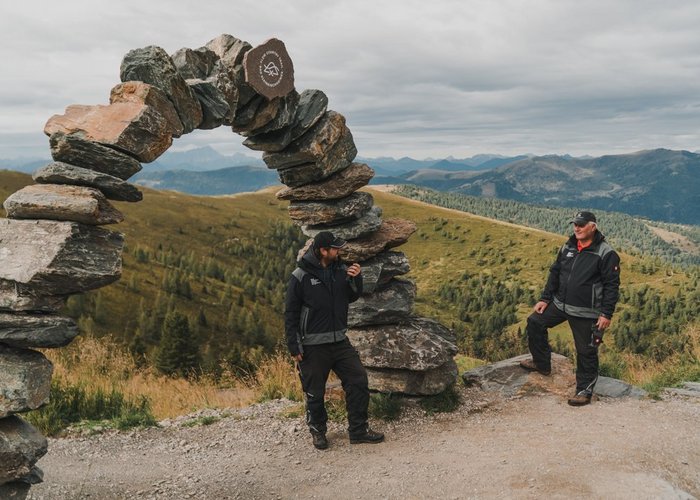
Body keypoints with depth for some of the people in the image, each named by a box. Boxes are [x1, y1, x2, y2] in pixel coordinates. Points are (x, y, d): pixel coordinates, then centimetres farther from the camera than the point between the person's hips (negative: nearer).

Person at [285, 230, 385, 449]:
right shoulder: (301, 277, -12)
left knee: (358, 381, 4)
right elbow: (290, 314, -8)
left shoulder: (340, 270, 3)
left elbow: (351, 297, 15)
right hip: (313, 346, -5)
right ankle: (317, 431, 30)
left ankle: (358, 430, 17)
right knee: (315, 392, 7)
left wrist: (356, 279, -6)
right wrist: (294, 347, -10)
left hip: (340, 341, 5)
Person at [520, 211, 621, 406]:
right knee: (534, 323, 6)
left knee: (586, 351, 1)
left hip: (586, 313, -6)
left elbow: (612, 285, -13)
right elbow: (555, 273, 14)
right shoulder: (568, 247, 7)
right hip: (560, 304, 7)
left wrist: (606, 314, -17)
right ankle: (542, 364, 22)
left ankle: (584, 390, 16)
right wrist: (545, 298, 9)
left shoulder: (606, 253, -12)